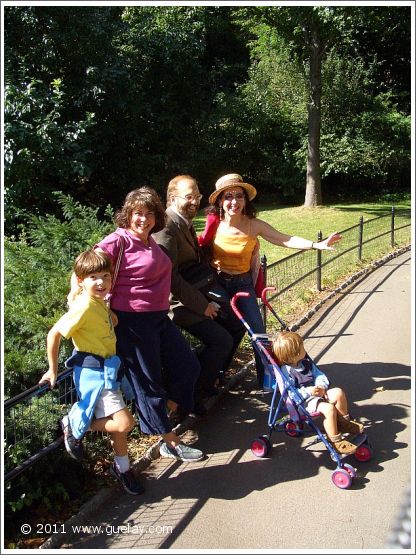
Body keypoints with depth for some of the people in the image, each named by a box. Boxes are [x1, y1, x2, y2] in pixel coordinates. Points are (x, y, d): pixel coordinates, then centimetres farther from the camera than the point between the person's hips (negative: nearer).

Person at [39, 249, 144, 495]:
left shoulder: (100, 302, 4)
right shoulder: (84, 307, -22)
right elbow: (54, 334, -19)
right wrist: (53, 370, -12)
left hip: (107, 370, 9)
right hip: (94, 373, -9)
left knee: (118, 423, 18)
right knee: (125, 422, -14)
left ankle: (122, 468, 36)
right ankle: (75, 426, 5)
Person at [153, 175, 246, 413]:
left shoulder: (187, 224, 11)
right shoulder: (167, 229, -21)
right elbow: (171, 277, -25)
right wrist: (201, 305, -19)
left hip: (200, 295, 10)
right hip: (180, 302, -10)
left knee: (237, 326, 9)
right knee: (221, 340, -16)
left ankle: (211, 379, 24)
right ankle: (192, 394, 2)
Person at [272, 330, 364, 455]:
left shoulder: (305, 362, 7)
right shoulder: (286, 372, -20)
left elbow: (319, 374, 12)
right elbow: (288, 394, -24)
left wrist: (321, 386, -10)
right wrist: (307, 392, -27)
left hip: (315, 392, 9)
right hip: (303, 402, -9)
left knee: (338, 393, -4)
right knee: (329, 408, -28)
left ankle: (344, 422, 16)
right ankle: (335, 441, -13)